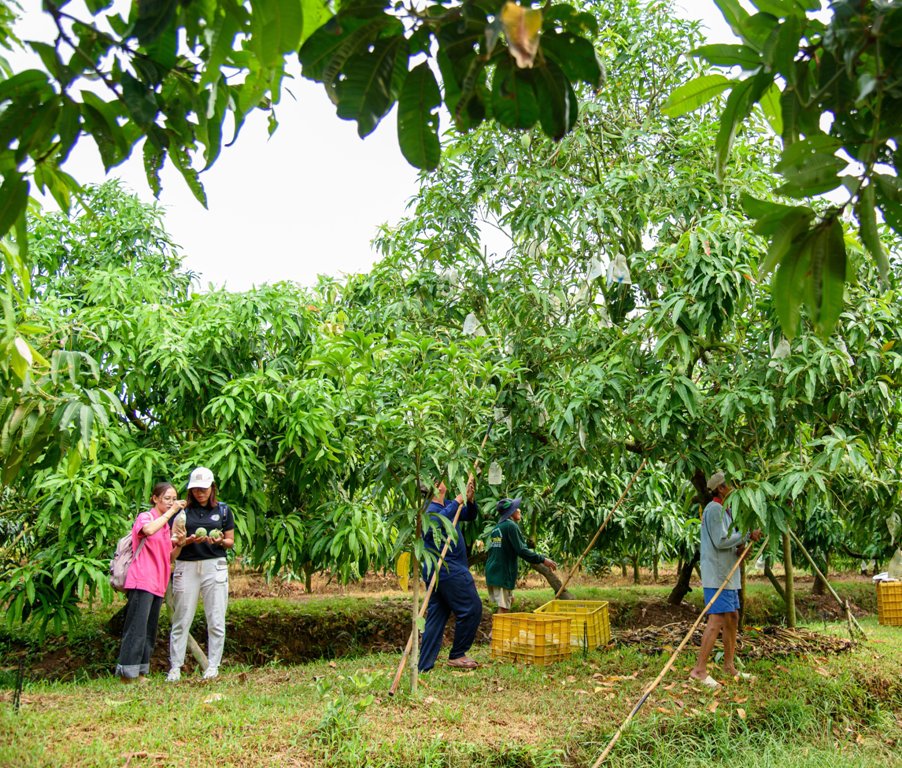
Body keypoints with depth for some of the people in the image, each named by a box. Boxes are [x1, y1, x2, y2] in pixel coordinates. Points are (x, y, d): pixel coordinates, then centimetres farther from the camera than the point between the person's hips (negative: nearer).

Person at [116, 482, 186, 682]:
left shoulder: (166, 524, 20)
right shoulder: (145, 517, -3)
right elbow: (149, 530, -29)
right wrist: (171, 512, -23)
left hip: (158, 584, 9)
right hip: (142, 582, -9)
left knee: (149, 632, 10)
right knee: (137, 629, -12)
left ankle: (139, 672, 15)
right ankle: (127, 673, -10)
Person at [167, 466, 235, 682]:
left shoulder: (222, 510, 9)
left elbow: (230, 542, 11)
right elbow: (173, 542, 6)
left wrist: (220, 541, -10)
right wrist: (187, 541, -14)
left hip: (214, 566, 0)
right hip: (186, 566, 0)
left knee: (216, 620, 1)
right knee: (181, 620, 3)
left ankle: (213, 666, 10)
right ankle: (175, 667, 11)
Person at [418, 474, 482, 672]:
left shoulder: (447, 506, 14)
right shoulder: (431, 509, -15)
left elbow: (470, 515, 21)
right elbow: (434, 523, -38)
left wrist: (470, 500, 0)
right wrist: (457, 502, -33)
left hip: (439, 571, 9)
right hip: (448, 569, -9)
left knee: (436, 616, 8)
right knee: (471, 609, -2)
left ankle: (424, 665, 8)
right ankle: (457, 655, 7)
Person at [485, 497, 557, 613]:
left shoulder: (496, 528, 16)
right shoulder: (511, 526, -10)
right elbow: (522, 550, -17)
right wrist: (542, 560, -13)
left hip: (492, 572, 9)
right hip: (503, 573, -9)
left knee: (506, 603, 19)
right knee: (503, 608, -8)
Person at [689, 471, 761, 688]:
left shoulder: (724, 510, 19)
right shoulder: (714, 509, -13)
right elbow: (720, 541, -20)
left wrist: (740, 547, 1)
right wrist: (747, 535, -14)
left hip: (727, 575, 11)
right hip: (717, 575, -11)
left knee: (732, 618, 14)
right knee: (717, 620, -13)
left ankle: (729, 666, 24)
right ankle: (699, 669, -13)